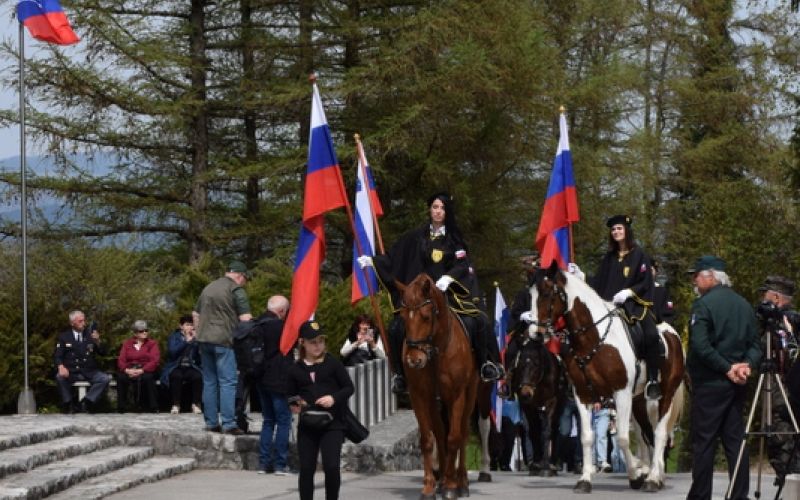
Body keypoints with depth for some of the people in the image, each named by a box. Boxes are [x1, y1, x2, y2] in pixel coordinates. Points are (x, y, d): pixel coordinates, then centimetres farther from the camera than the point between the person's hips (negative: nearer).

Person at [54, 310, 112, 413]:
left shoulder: (90, 334, 12)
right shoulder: (64, 336, 8)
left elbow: (102, 353, 8)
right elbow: (57, 356, 1)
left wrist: (97, 342, -13)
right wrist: (61, 367, -22)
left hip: (89, 372, 2)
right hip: (71, 372, -2)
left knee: (105, 378, -26)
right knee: (60, 377, -34)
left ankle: (85, 403, -22)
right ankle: (69, 404, -16)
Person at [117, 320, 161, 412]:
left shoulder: (152, 344, 10)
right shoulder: (127, 343, 16)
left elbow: (154, 361, -5)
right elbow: (121, 360, 5)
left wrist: (141, 371, -20)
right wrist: (126, 370, -18)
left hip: (146, 371, -1)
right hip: (129, 371, 1)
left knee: (147, 377, -38)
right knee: (120, 377, -33)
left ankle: (152, 407, -29)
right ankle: (122, 407, -27)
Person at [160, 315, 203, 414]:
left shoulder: (195, 337, 13)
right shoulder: (174, 336, 8)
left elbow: (201, 356, 1)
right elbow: (172, 352, -12)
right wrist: (186, 341, -13)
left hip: (191, 368, 2)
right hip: (176, 368, -2)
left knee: (198, 376, -32)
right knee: (176, 375, -36)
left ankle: (196, 404, -20)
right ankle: (175, 405, -27)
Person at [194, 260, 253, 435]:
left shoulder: (209, 288, 18)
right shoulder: (236, 290, -5)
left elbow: (196, 314, 24)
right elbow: (245, 318, -13)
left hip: (204, 340, 7)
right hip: (224, 341, -7)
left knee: (209, 382, 11)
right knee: (228, 382, -6)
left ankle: (211, 422, 12)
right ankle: (228, 423, -11)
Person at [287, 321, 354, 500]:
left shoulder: (333, 364, -1)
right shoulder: (296, 369, 5)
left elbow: (349, 388, 2)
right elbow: (290, 394, 15)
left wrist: (334, 398, -15)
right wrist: (294, 404, -7)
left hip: (333, 424, -2)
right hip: (307, 425, 2)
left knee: (331, 467, -10)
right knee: (306, 469, 5)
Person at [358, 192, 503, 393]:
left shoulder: (454, 238, 6)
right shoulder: (417, 237, 8)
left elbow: (462, 265, -3)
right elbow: (394, 258, 9)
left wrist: (448, 278, -21)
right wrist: (373, 261, -2)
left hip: (449, 292, -1)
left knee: (476, 321, -23)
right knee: (398, 328, -17)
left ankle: (486, 363, -5)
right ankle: (400, 373, -2)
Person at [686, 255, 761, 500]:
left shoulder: (704, 304, -10)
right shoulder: (744, 304, 13)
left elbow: (700, 346, -20)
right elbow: (754, 343, 10)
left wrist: (727, 368, -14)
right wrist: (747, 364, -4)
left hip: (709, 382, -7)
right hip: (736, 386, 7)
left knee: (704, 441, -2)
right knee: (735, 439, 9)